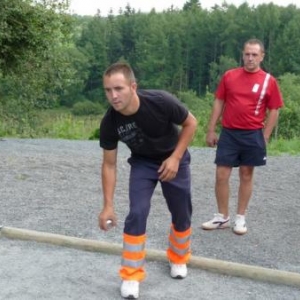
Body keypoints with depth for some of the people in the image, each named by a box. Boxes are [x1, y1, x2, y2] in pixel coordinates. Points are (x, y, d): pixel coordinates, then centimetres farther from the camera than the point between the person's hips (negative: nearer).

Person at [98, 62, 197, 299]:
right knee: (137, 214, -14)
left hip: (173, 159, 0)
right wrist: (108, 205, -17)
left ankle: (178, 259, 35)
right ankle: (131, 276, 0)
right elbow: (109, 164, -15)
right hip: (142, 162, 1)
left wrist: (175, 158, -22)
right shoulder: (110, 122, -27)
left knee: (181, 215, 7)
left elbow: (191, 123, -16)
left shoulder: (161, 102, -35)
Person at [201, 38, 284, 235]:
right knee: (221, 175, 1)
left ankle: (241, 218, 20)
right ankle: (222, 217, 15)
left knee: (246, 175, 8)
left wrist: (264, 137, -4)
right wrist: (211, 130, 4)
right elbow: (219, 103, 7)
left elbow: (274, 111, 1)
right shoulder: (229, 76, 3)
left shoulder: (269, 81, -2)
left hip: (253, 135, -1)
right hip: (228, 133, 2)